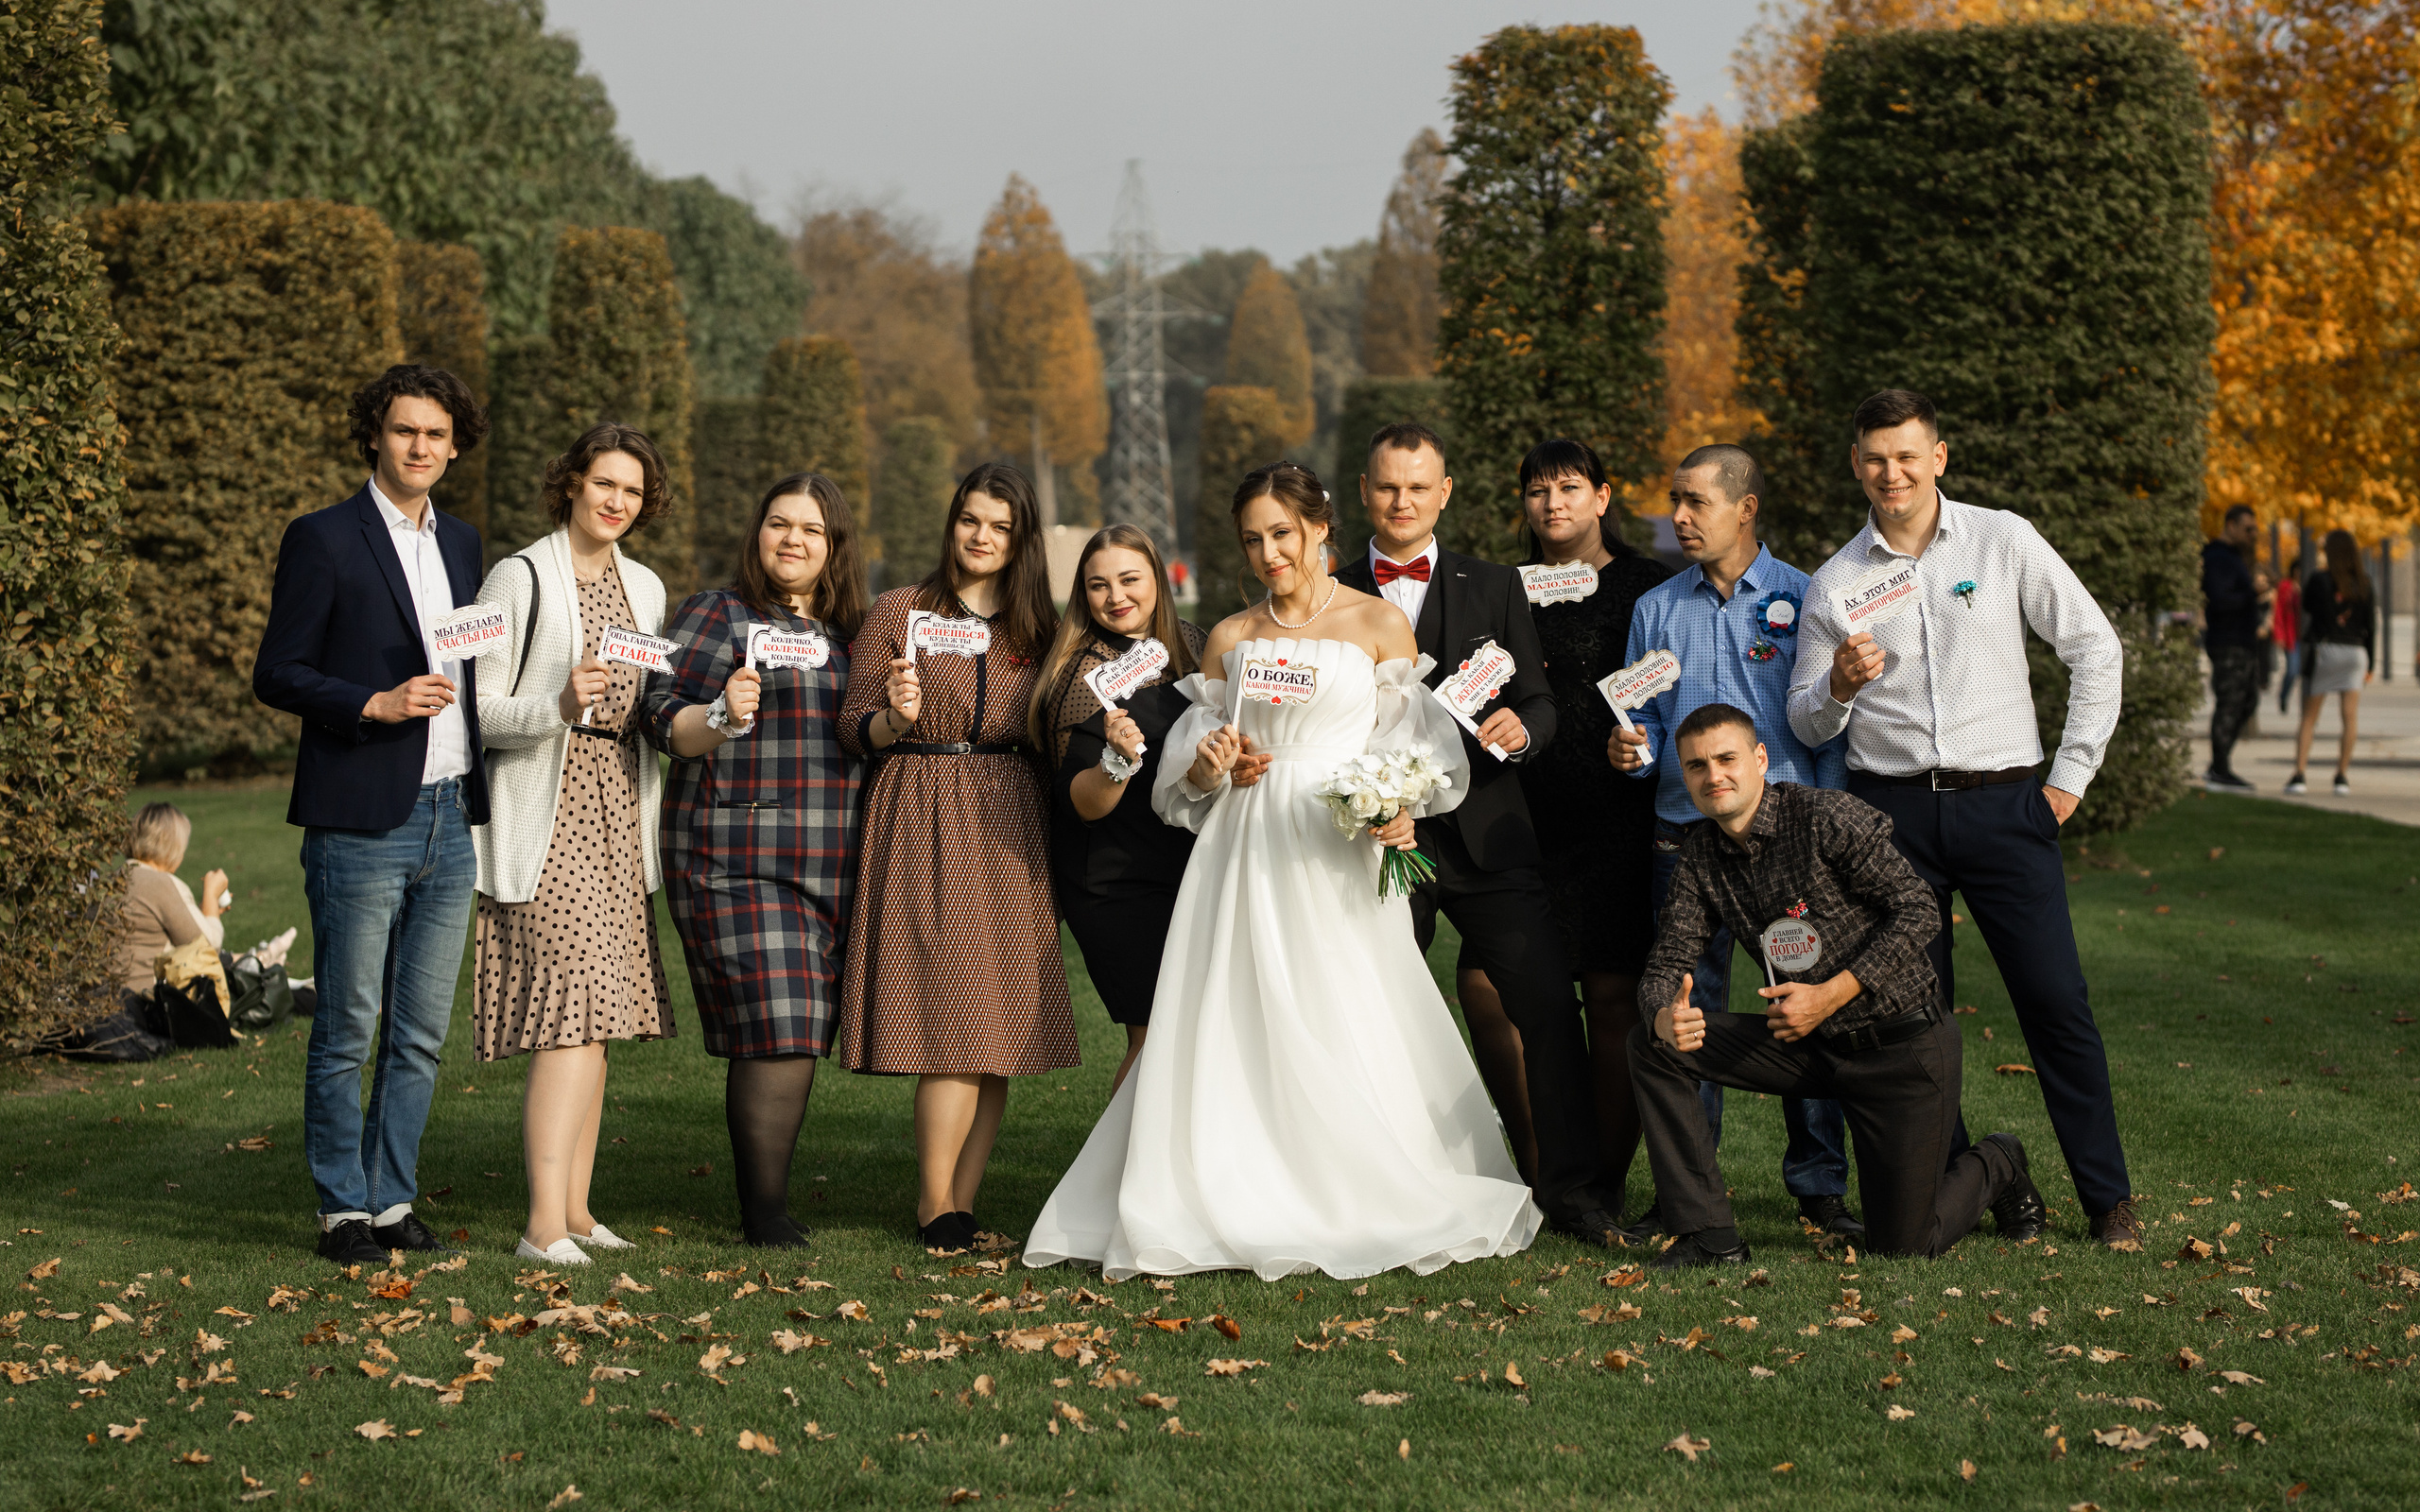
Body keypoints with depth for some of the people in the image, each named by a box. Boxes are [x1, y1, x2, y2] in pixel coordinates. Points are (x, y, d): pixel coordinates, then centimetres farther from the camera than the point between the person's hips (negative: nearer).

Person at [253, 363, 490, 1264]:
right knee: (347, 1032, 0)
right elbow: (277, 676, -6)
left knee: (421, 1034, 9)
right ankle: (344, 1211, 9)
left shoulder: (460, 542, 15)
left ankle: (392, 1199, 18)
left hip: (450, 820, 6)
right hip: (362, 825, -6)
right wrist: (376, 704, -19)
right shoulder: (323, 540, -4)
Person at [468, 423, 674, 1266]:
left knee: (596, 1008, 7)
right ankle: (545, 1222, -19)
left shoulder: (644, 588, 15)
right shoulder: (520, 578, -5)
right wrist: (557, 708, -24)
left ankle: (575, 1210, 12)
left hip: (617, 814, 7)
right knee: (574, 1004, -17)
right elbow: (477, 710, -8)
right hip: (546, 813, -7)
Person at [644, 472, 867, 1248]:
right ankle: (766, 1213, -7)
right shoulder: (715, 615, 2)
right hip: (738, 858, -6)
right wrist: (723, 717, -23)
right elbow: (663, 721, -5)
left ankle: (766, 1201, 11)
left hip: (833, 864, 6)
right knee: (775, 1029, -13)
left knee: (800, 1030, 4)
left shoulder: (848, 631, 18)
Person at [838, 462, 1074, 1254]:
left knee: (999, 1022, 0)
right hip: (921, 820, -4)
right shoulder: (899, 611, 4)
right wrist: (896, 718, -17)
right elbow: (853, 728, 2)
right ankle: (936, 1206, -3)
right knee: (952, 1011, -11)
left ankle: (957, 1204, 6)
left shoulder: (1039, 625, 13)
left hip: (1011, 830, 4)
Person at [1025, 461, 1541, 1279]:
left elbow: (1415, 746, 2)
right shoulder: (1229, 639, 13)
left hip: (1341, 855, -3)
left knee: (1343, 1026, -5)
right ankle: (1233, 1208, 2)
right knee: (1233, 1026, -3)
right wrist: (1206, 765, -6)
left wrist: (1399, 810, -17)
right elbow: (1188, 775, 17)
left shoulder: (1379, 623, 4)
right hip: (1245, 853, 3)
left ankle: (1363, 1208, 4)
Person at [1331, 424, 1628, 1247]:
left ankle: (1575, 1187, 1)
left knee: (1549, 1002, -7)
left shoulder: (1495, 587, 10)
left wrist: (1520, 728, -16)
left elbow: (1538, 701, 7)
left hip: (1484, 832, 0)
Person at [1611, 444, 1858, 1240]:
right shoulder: (1656, 610, 12)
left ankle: (1819, 1182, 9)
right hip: (1685, 837, 3)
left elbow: (1831, 726, 1)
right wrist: (1630, 749, -8)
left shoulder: (1801, 599, 2)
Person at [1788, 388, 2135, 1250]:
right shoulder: (1834, 582, 8)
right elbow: (1805, 726, 12)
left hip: (2002, 801, -2)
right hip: (1892, 811, 2)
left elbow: (2095, 649, 7)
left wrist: (2073, 773, 3)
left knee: (2056, 1002, -5)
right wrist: (1838, 687, -10)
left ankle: (2109, 1201, 2)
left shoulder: (2004, 542, 3)